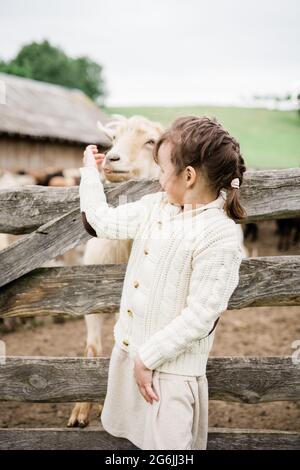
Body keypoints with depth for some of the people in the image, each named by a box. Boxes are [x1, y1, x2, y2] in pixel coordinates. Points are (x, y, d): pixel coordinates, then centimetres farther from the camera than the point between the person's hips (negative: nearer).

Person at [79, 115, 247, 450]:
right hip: (128, 347, 8)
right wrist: (90, 171, 20)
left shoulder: (220, 237, -23)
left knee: (167, 441, 5)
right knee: (126, 432, 23)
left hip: (172, 366, -7)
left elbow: (200, 315, -23)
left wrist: (149, 357, -19)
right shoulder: (155, 205, 1)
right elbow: (103, 221, 13)